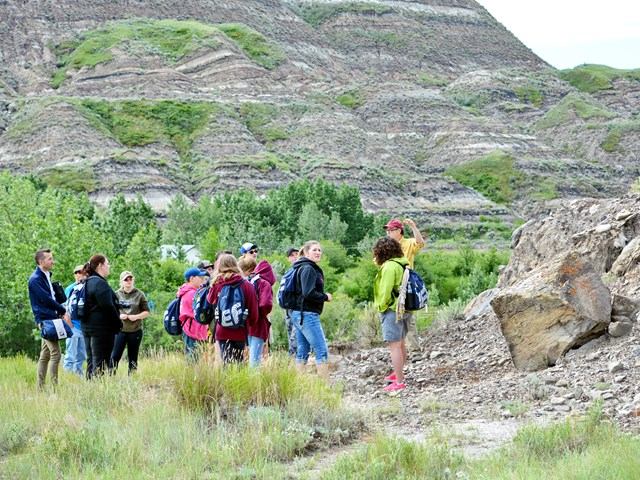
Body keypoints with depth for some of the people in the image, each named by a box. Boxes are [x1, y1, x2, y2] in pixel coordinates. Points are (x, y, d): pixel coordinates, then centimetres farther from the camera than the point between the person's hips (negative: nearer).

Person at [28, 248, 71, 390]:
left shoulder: (46, 276, 17)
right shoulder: (36, 279, -12)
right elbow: (46, 299, -17)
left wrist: (61, 312, 2)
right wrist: (63, 311, -7)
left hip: (51, 318, 9)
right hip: (45, 319, -9)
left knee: (45, 355, 10)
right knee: (55, 353, -13)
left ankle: (41, 388, 14)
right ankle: (54, 387, -12)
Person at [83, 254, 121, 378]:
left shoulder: (88, 283, 15)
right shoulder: (100, 283, -15)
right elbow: (108, 307, -19)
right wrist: (118, 323, -7)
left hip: (87, 326, 10)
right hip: (102, 328, -10)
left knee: (91, 362, 13)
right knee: (101, 363, -8)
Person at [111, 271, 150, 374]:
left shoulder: (139, 295, 4)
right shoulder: (117, 294, 4)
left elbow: (146, 312, 5)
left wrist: (136, 316, -12)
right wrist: (119, 316, -13)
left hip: (135, 331, 1)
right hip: (120, 330, -1)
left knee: (133, 358, 7)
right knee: (115, 356, -8)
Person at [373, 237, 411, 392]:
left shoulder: (389, 266, -17)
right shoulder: (403, 263, 10)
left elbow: (385, 291, -19)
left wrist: (381, 307, -5)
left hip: (392, 310, -9)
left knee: (394, 346, -7)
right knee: (400, 343, 22)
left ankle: (399, 381, -8)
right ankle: (399, 373, 38)